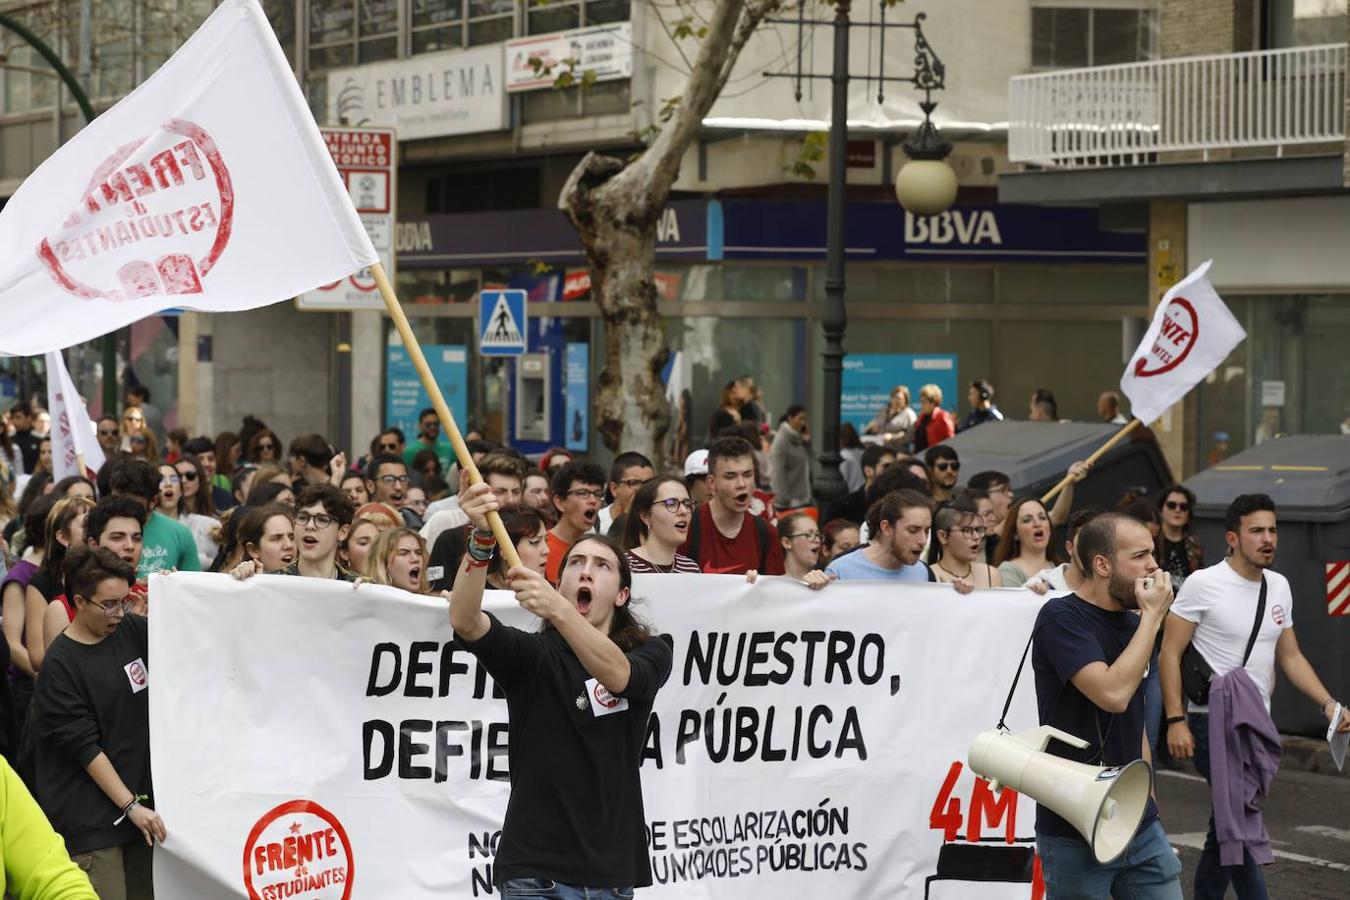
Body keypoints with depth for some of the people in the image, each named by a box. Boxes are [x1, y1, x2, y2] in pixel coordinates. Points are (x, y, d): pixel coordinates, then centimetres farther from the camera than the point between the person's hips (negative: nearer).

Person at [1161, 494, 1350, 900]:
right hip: (1214, 724, -7)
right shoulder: (1204, 584, -9)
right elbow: (1169, 654, -8)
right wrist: (1176, 720, -15)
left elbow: (1291, 657, 16)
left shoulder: (1279, 586, 10)